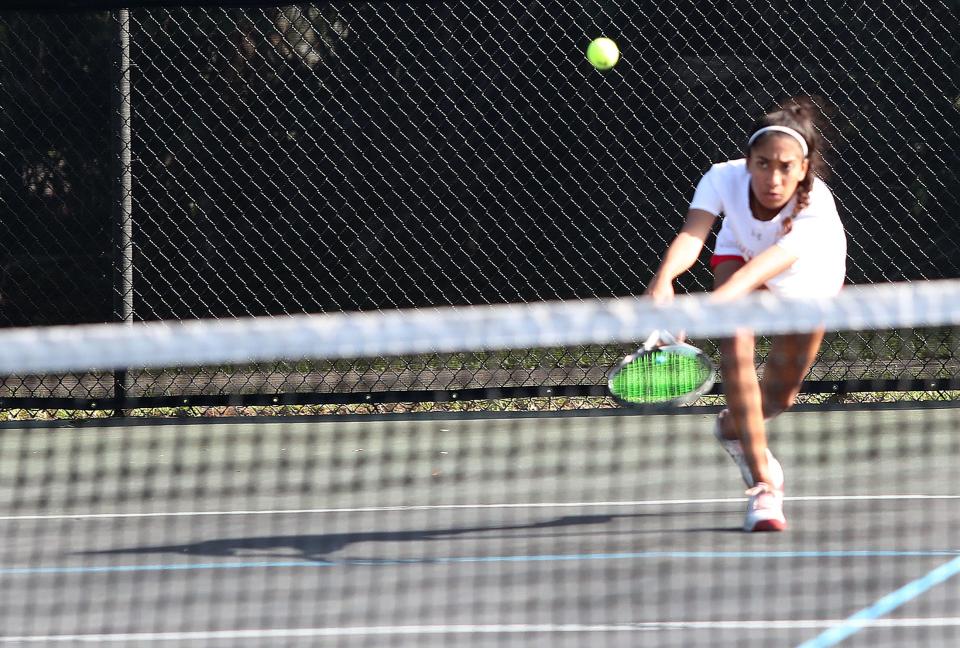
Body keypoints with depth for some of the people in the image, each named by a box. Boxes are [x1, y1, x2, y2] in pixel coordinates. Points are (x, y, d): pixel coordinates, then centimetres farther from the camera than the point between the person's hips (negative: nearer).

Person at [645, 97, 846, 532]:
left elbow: (761, 270, -60)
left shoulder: (816, 209, -45)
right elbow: (691, 236, -52)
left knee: (780, 396, 8)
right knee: (737, 348, -27)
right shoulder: (724, 179, -37)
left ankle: (734, 428, 44)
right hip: (739, 256, 0)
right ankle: (763, 485, -22)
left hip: (811, 278, 0)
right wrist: (664, 280, -74)